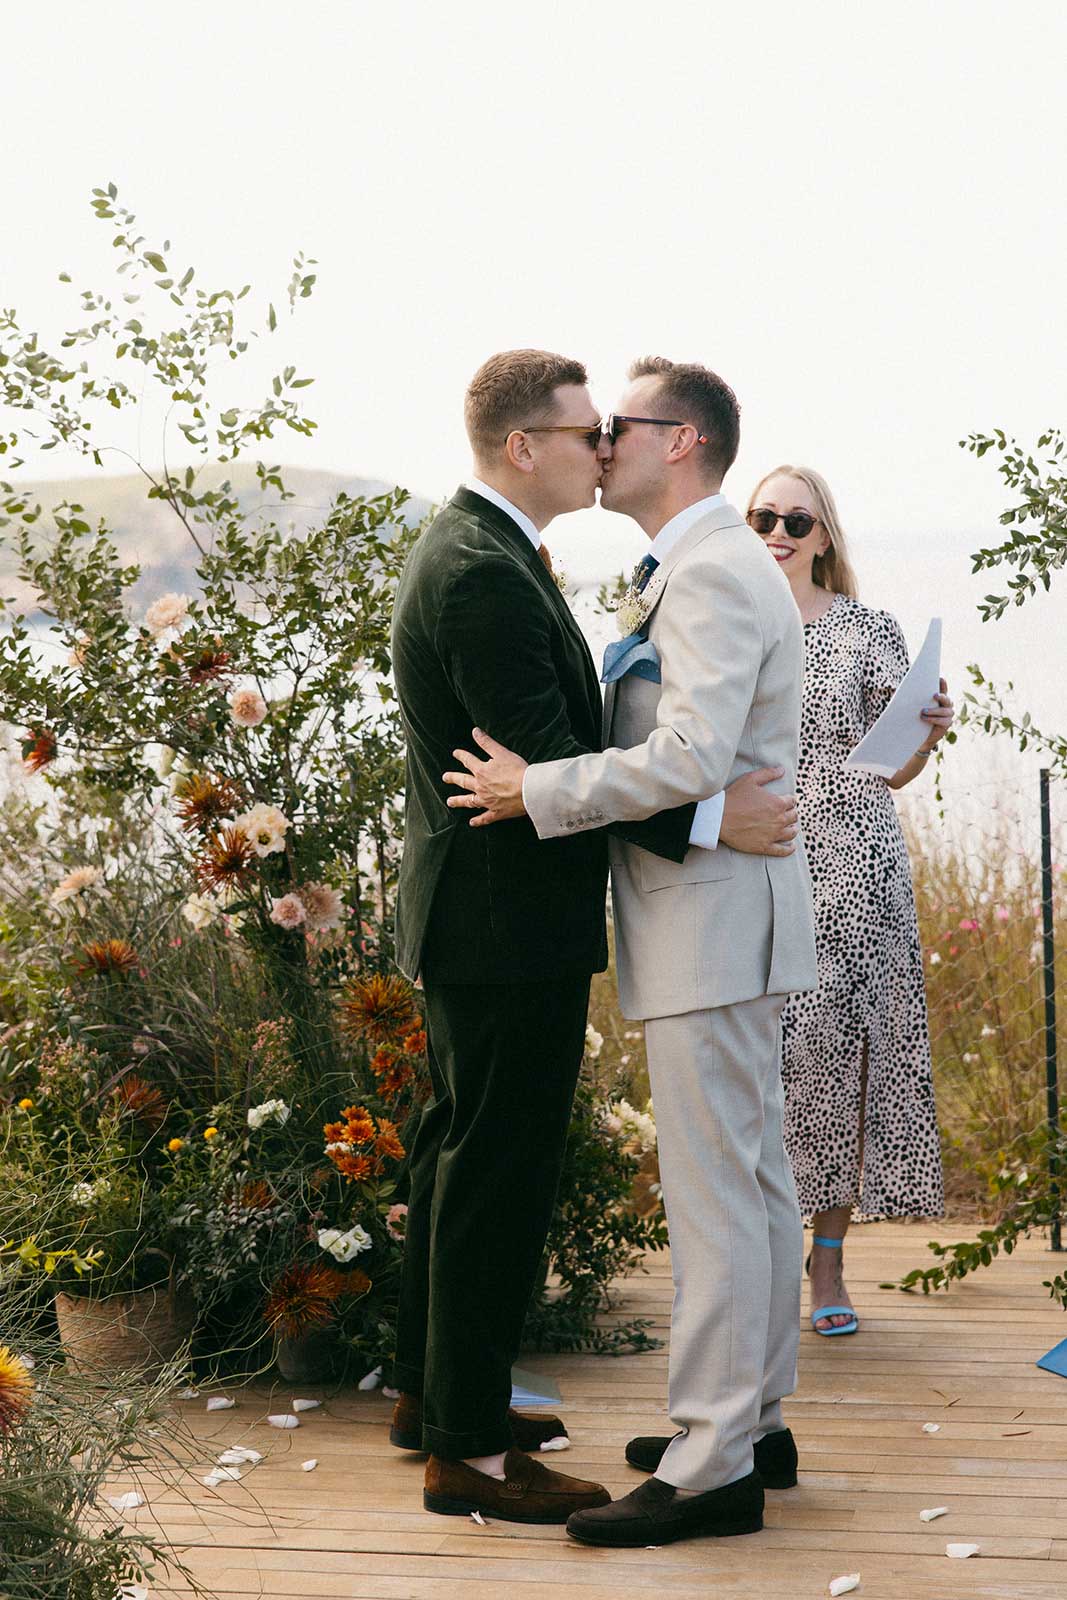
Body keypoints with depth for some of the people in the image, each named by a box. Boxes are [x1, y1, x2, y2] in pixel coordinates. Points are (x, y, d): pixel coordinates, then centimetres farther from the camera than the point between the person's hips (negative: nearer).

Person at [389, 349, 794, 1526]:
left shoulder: (469, 551, 13)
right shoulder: (484, 574, -21)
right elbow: (546, 766, -26)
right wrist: (711, 819, -27)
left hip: (479, 922, 11)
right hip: (508, 929, -11)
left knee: (458, 1156, 19)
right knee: (498, 1176, -4)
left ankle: (431, 1394, 31)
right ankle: (468, 1451, 4)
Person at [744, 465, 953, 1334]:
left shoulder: (870, 630, 8)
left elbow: (893, 771, 10)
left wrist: (931, 732, -9)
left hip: (852, 866, 0)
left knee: (838, 1051, -2)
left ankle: (830, 1260, 7)